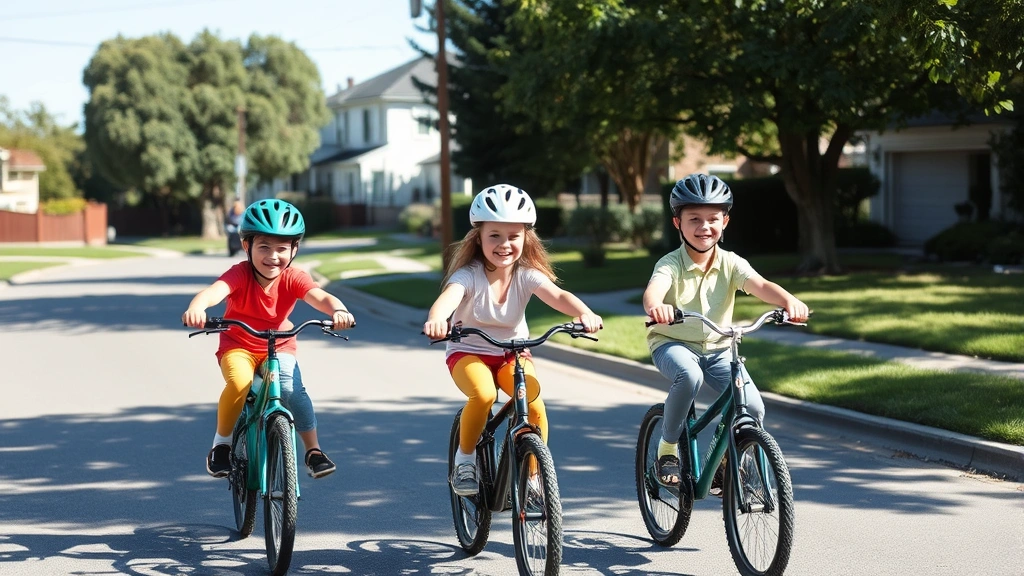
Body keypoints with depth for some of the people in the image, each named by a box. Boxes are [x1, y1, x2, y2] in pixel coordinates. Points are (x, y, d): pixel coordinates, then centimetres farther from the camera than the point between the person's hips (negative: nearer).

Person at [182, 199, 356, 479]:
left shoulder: (292, 278, -17)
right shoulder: (240, 274, -23)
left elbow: (320, 296, -35)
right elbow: (216, 290, -43)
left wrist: (338, 310, -59)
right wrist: (196, 307, -66)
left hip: (279, 348, 1)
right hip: (238, 346, -1)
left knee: (292, 390, -25)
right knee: (239, 383, -32)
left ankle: (313, 450, -4)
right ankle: (221, 443, -8)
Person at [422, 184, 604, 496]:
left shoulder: (527, 275, -12)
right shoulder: (469, 275, -19)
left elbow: (557, 295, -29)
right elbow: (449, 296, -40)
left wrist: (584, 313, -52)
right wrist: (436, 320, -64)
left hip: (512, 354, 2)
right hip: (468, 351, -2)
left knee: (535, 404, -24)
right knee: (484, 394, -34)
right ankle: (465, 458, -7)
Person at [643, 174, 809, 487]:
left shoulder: (730, 264, -7)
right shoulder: (671, 264, -16)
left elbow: (761, 285, -25)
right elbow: (654, 289, -37)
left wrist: (789, 301, -47)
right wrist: (655, 307, -63)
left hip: (717, 348, 3)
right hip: (672, 343, -3)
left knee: (753, 408, -16)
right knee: (689, 376, -38)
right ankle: (667, 449, -14)